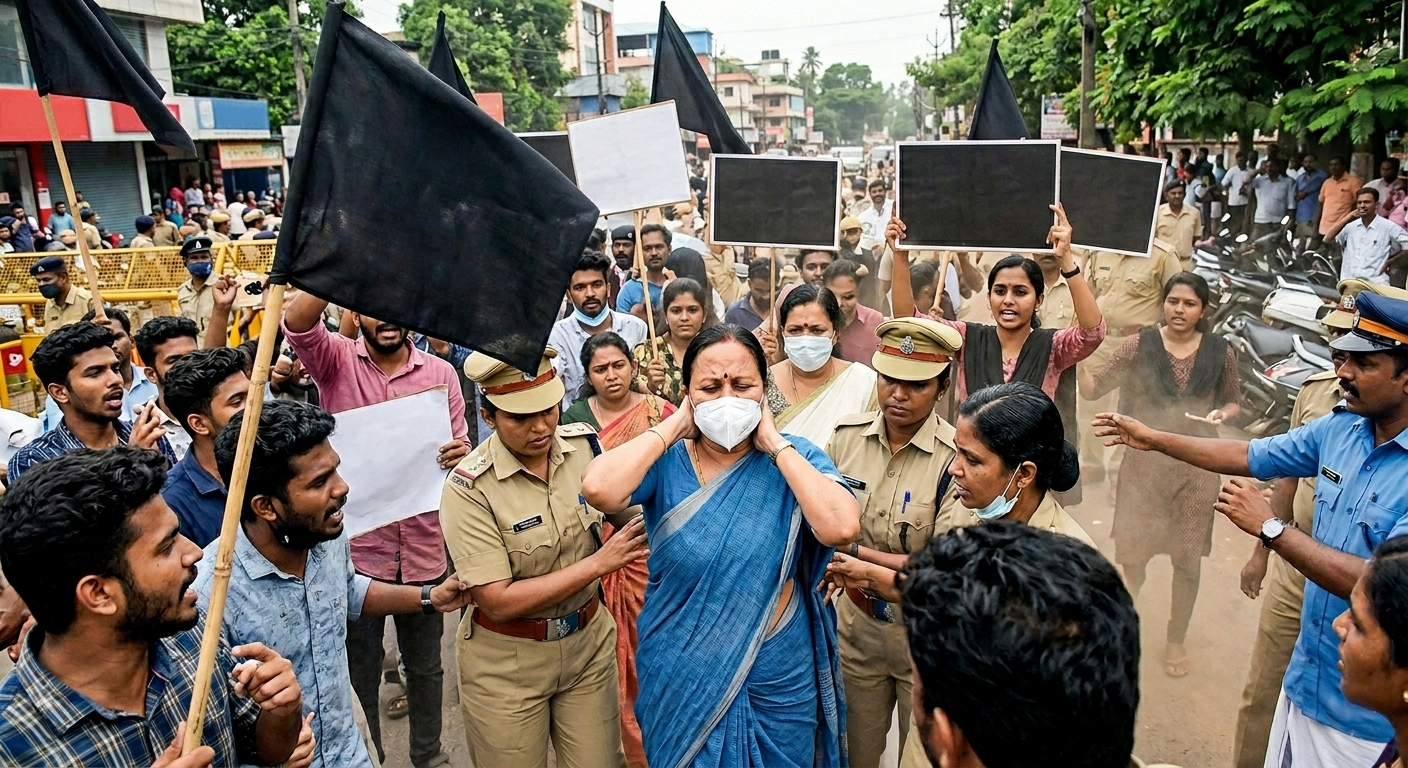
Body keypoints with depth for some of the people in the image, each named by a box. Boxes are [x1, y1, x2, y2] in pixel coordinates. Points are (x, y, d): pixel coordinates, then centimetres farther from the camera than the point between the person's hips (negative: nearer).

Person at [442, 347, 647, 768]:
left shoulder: (585, 444, -8)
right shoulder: (469, 487, -21)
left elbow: (629, 513, 2)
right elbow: (499, 602, -22)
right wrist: (599, 562, -24)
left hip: (589, 642, 4)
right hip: (507, 663, -3)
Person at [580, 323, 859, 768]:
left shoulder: (794, 457, -9)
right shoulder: (665, 464, -10)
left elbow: (841, 529, -27)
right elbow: (598, 489, -31)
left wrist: (774, 444, -20)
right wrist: (673, 426, -19)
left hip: (777, 677, 0)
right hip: (681, 677, 0)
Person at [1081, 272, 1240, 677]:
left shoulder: (1220, 352, -2)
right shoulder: (1140, 345, -7)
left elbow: (1234, 401, 11)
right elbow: (1095, 387, -11)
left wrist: (1222, 414, -12)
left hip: (1196, 465, 1)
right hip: (1144, 461, -1)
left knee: (1188, 559, 9)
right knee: (1131, 552, 7)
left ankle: (1176, 639, 31)